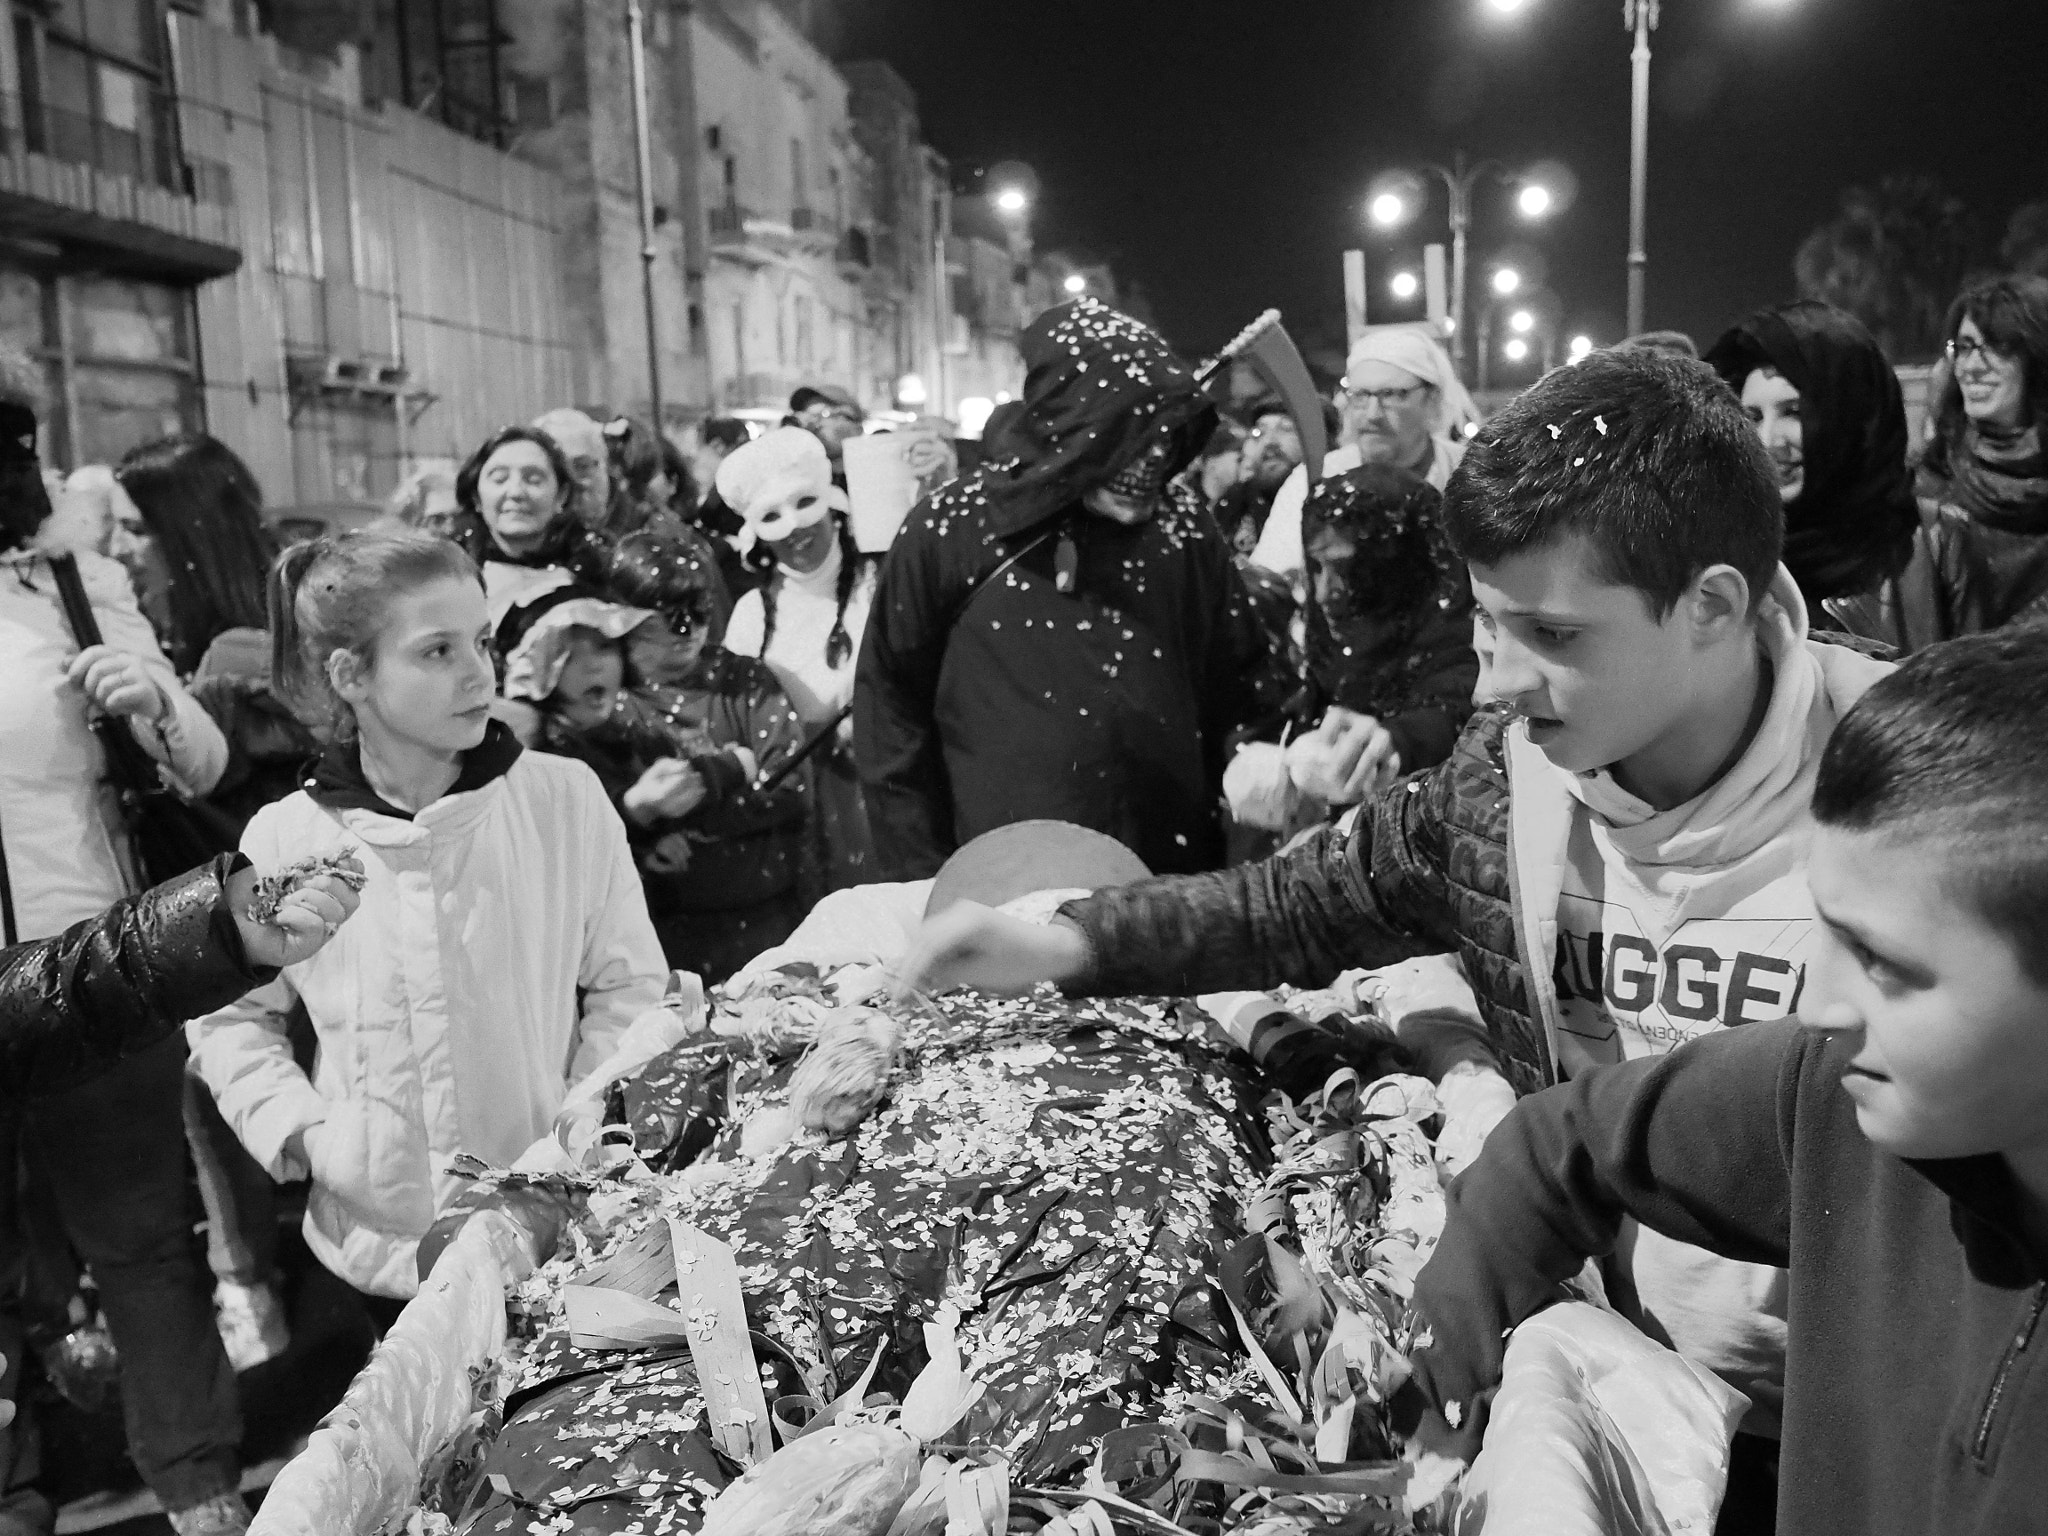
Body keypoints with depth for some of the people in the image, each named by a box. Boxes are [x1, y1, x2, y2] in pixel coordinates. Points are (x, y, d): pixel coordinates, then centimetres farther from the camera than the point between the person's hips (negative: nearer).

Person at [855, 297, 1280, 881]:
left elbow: (1242, 682, 11)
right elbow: (891, 704, -1)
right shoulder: (951, 529, -6)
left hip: (1175, 873, 3)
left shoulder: (1185, 526, 1)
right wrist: (923, 877, -2)